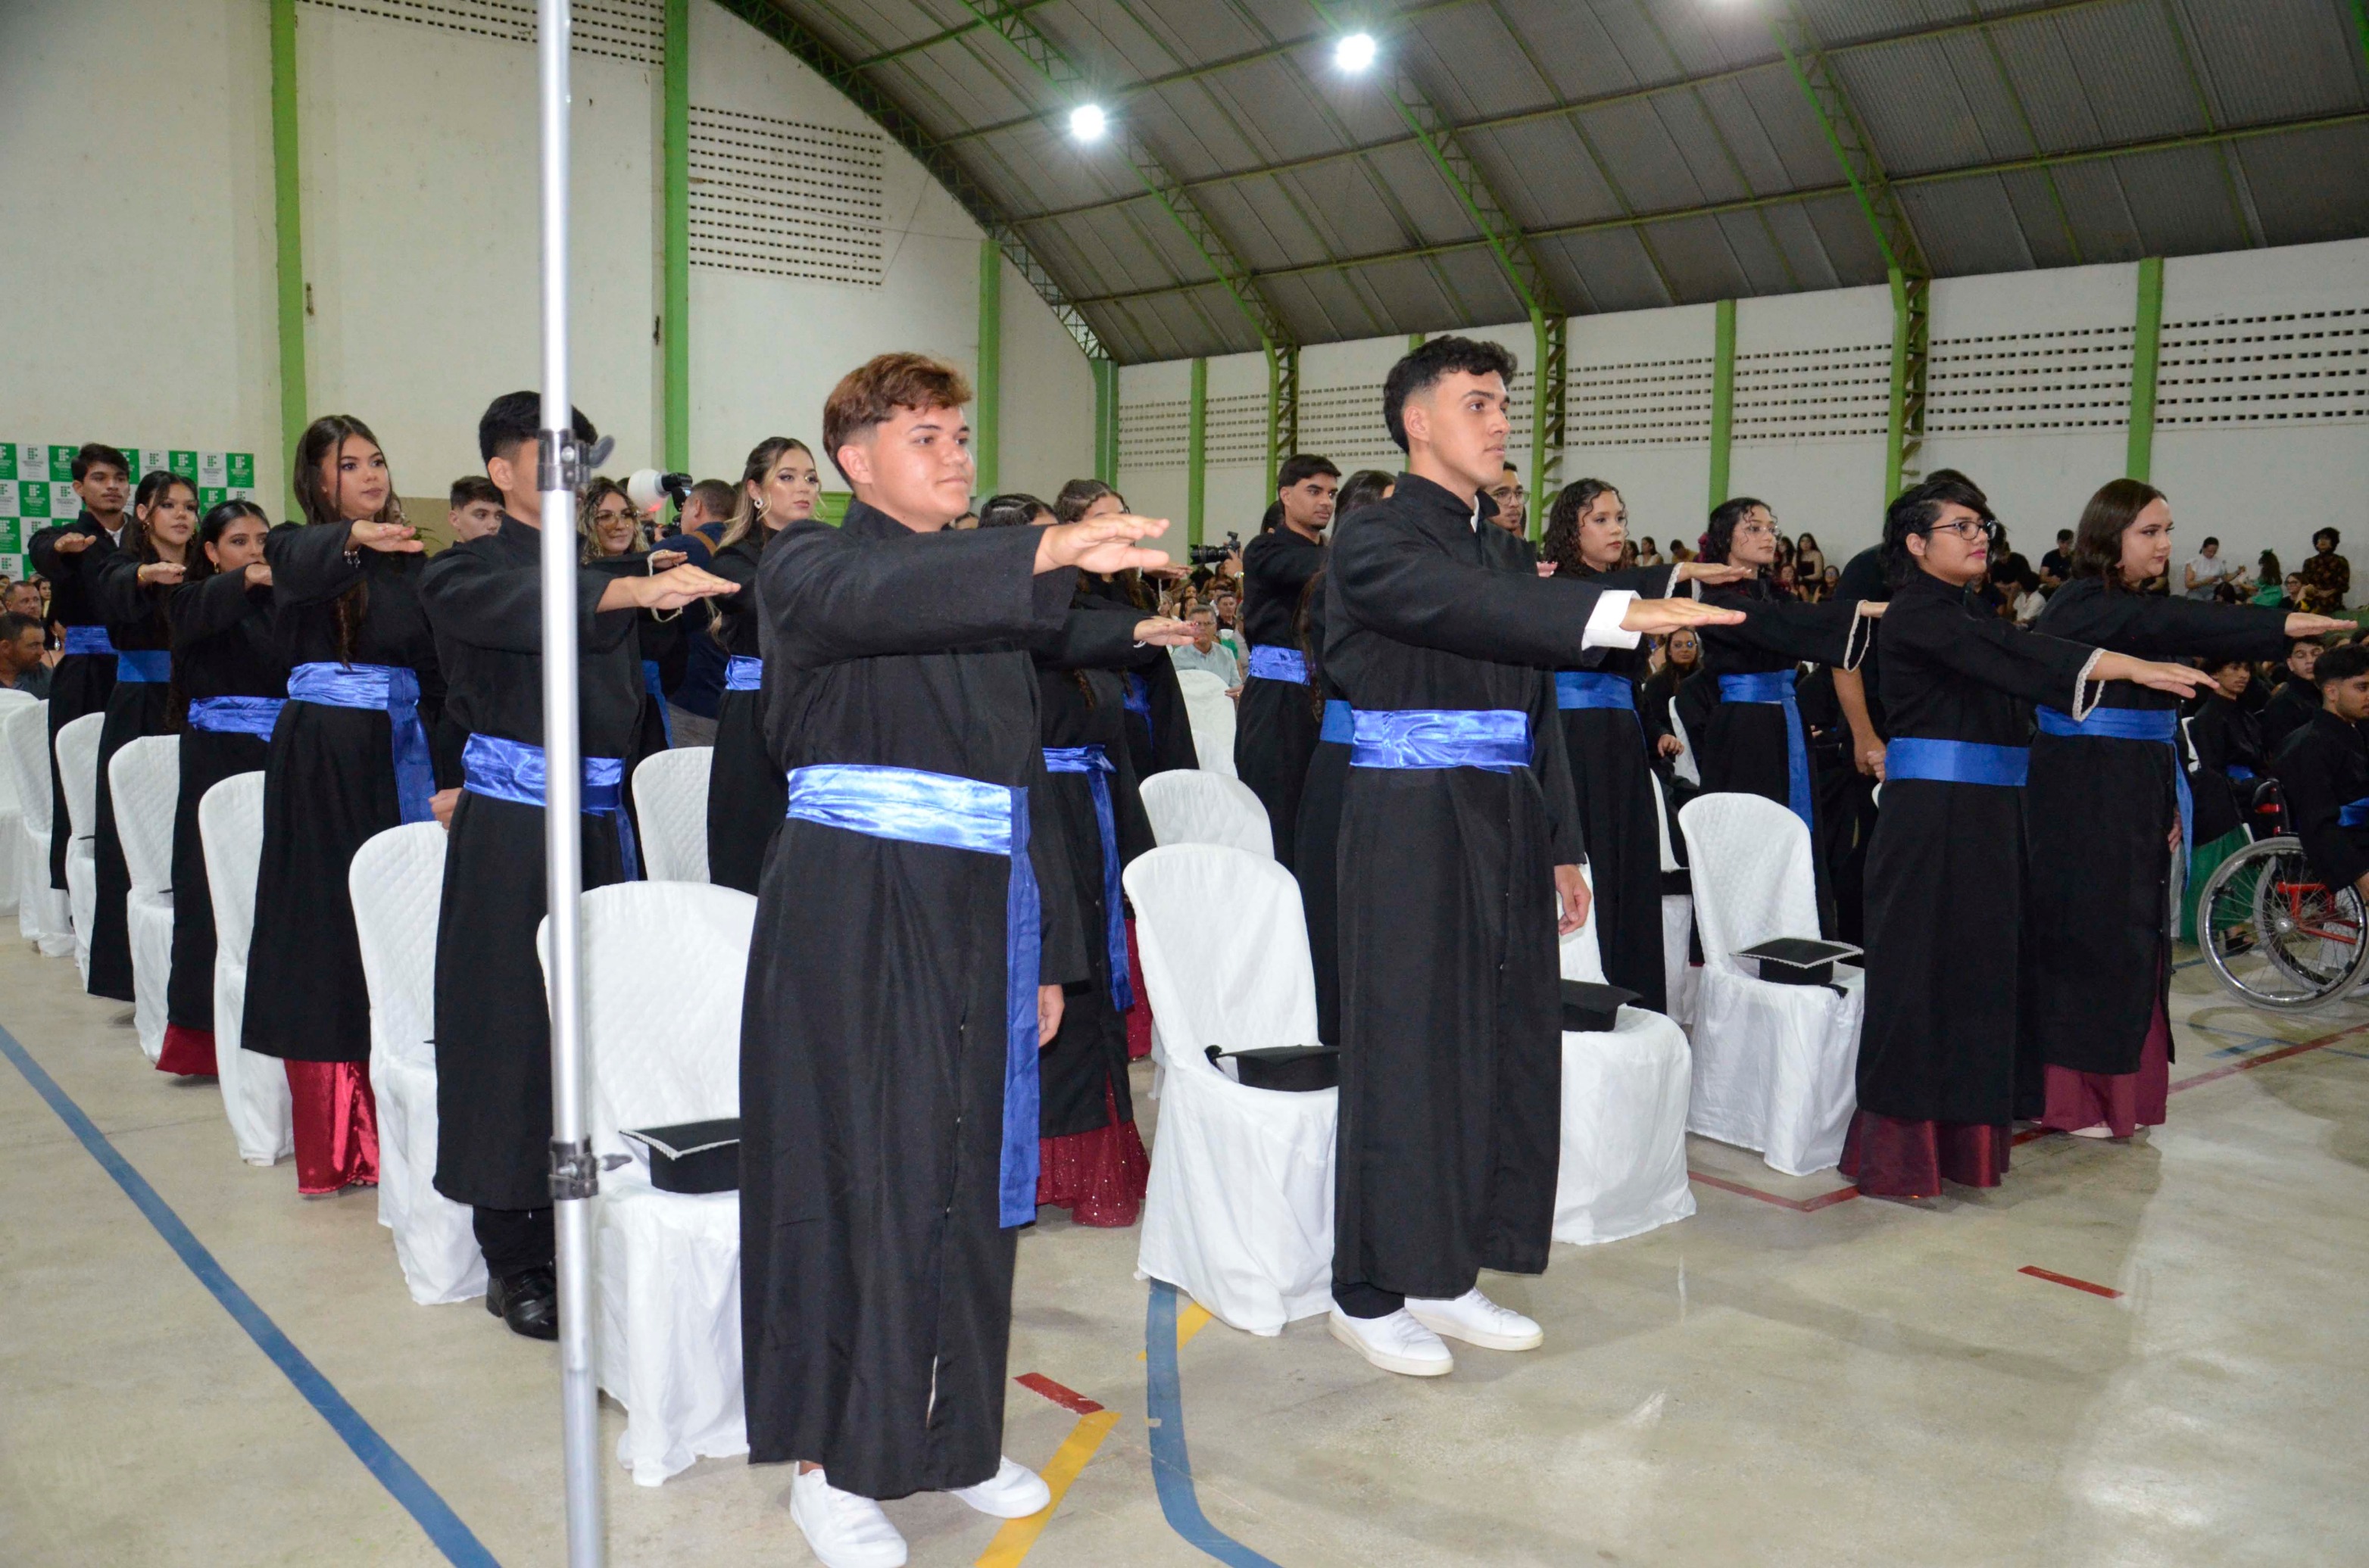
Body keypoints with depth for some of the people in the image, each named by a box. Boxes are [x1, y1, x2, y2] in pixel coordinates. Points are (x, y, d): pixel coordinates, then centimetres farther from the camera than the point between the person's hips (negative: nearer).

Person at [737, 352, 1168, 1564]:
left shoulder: (991, 595, 17)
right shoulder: (811, 567, -2)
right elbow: (873, 597, -28)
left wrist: (1051, 948, 13)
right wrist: (1049, 549, -42)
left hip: (978, 916, 6)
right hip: (855, 915, -6)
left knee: (971, 1177, 11)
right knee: (862, 1177, -2)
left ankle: (951, 1433, 26)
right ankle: (831, 1460, 14)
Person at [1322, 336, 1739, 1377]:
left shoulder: (1505, 551, 18)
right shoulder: (1377, 540, -6)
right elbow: (1461, 609, -27)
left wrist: (1561, 846, 17)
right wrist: (1618, 614, -36)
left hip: (1503, 830, 8)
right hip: (1409, 830, -7)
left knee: (1503, 1049, 8)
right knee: (1406, 1052, -2)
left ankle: (1446, 1276, 22)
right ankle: (1370, 1292, 11)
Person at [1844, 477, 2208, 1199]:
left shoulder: (1968, 615, 19)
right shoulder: (1915, 614, -10)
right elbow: (2012, 654, -23)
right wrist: (2129, 667, -31)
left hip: (1988, 816, 9)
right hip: (1929, 818, -9)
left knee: (1979, 968, 9)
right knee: (1919, 971, -7)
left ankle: (1961, 1132, 17)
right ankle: (1895, 1146, -2)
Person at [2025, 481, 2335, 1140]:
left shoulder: (2137, 609, 14)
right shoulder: (2079, 606, -12)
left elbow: (2160, 719, 17)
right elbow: (2172, 625, -30)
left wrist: (2172, 803, 9)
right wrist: (2279, 626, -39)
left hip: (2136, 804, 8)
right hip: (2082, 799, -8)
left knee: (2134, 942, 10)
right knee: (2084, 940, -4)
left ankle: (2121, 1093, 18)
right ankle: (2068, 1095, 6)